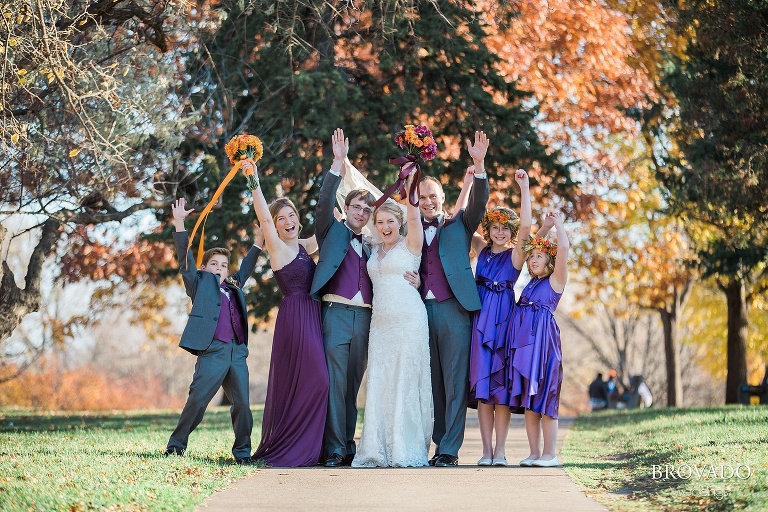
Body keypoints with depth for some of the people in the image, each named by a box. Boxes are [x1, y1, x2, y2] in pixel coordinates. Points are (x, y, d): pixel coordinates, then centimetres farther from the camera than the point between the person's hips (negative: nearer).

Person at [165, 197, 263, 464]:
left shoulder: (233, 285, 25)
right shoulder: (200, 283, 12)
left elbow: (245, 268, 41)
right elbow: (185, 258, 5)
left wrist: (258, 242, 40)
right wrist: (179, 224, -2)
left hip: (237, 352, 5)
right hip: (212, 351, -5)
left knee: (242, 404, 1)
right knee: (197, 401, -9)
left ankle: (242, 451, 10)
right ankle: (176, 445, 3)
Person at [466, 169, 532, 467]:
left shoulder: (515, 254, 4)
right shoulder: (482, 249, 13)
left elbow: (526, 225, -13)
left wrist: (524, 187, -15)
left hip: (503, 319, -3)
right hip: (480, 319, 3)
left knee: (501, 384, -6)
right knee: (481, 385, -1)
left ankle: (500, 451, -5)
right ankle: (486, 450, 1)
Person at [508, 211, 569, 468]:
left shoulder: (555, 280, 0)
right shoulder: (531, 284, 18)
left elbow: (563, 248, -10)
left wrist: (558, 223, 1)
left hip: (543, 340, -7)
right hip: (523, 341, 7)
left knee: (544, 397, -6)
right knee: (527, 399, 5)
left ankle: (550, 454, -2)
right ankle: (534, 453, 10)